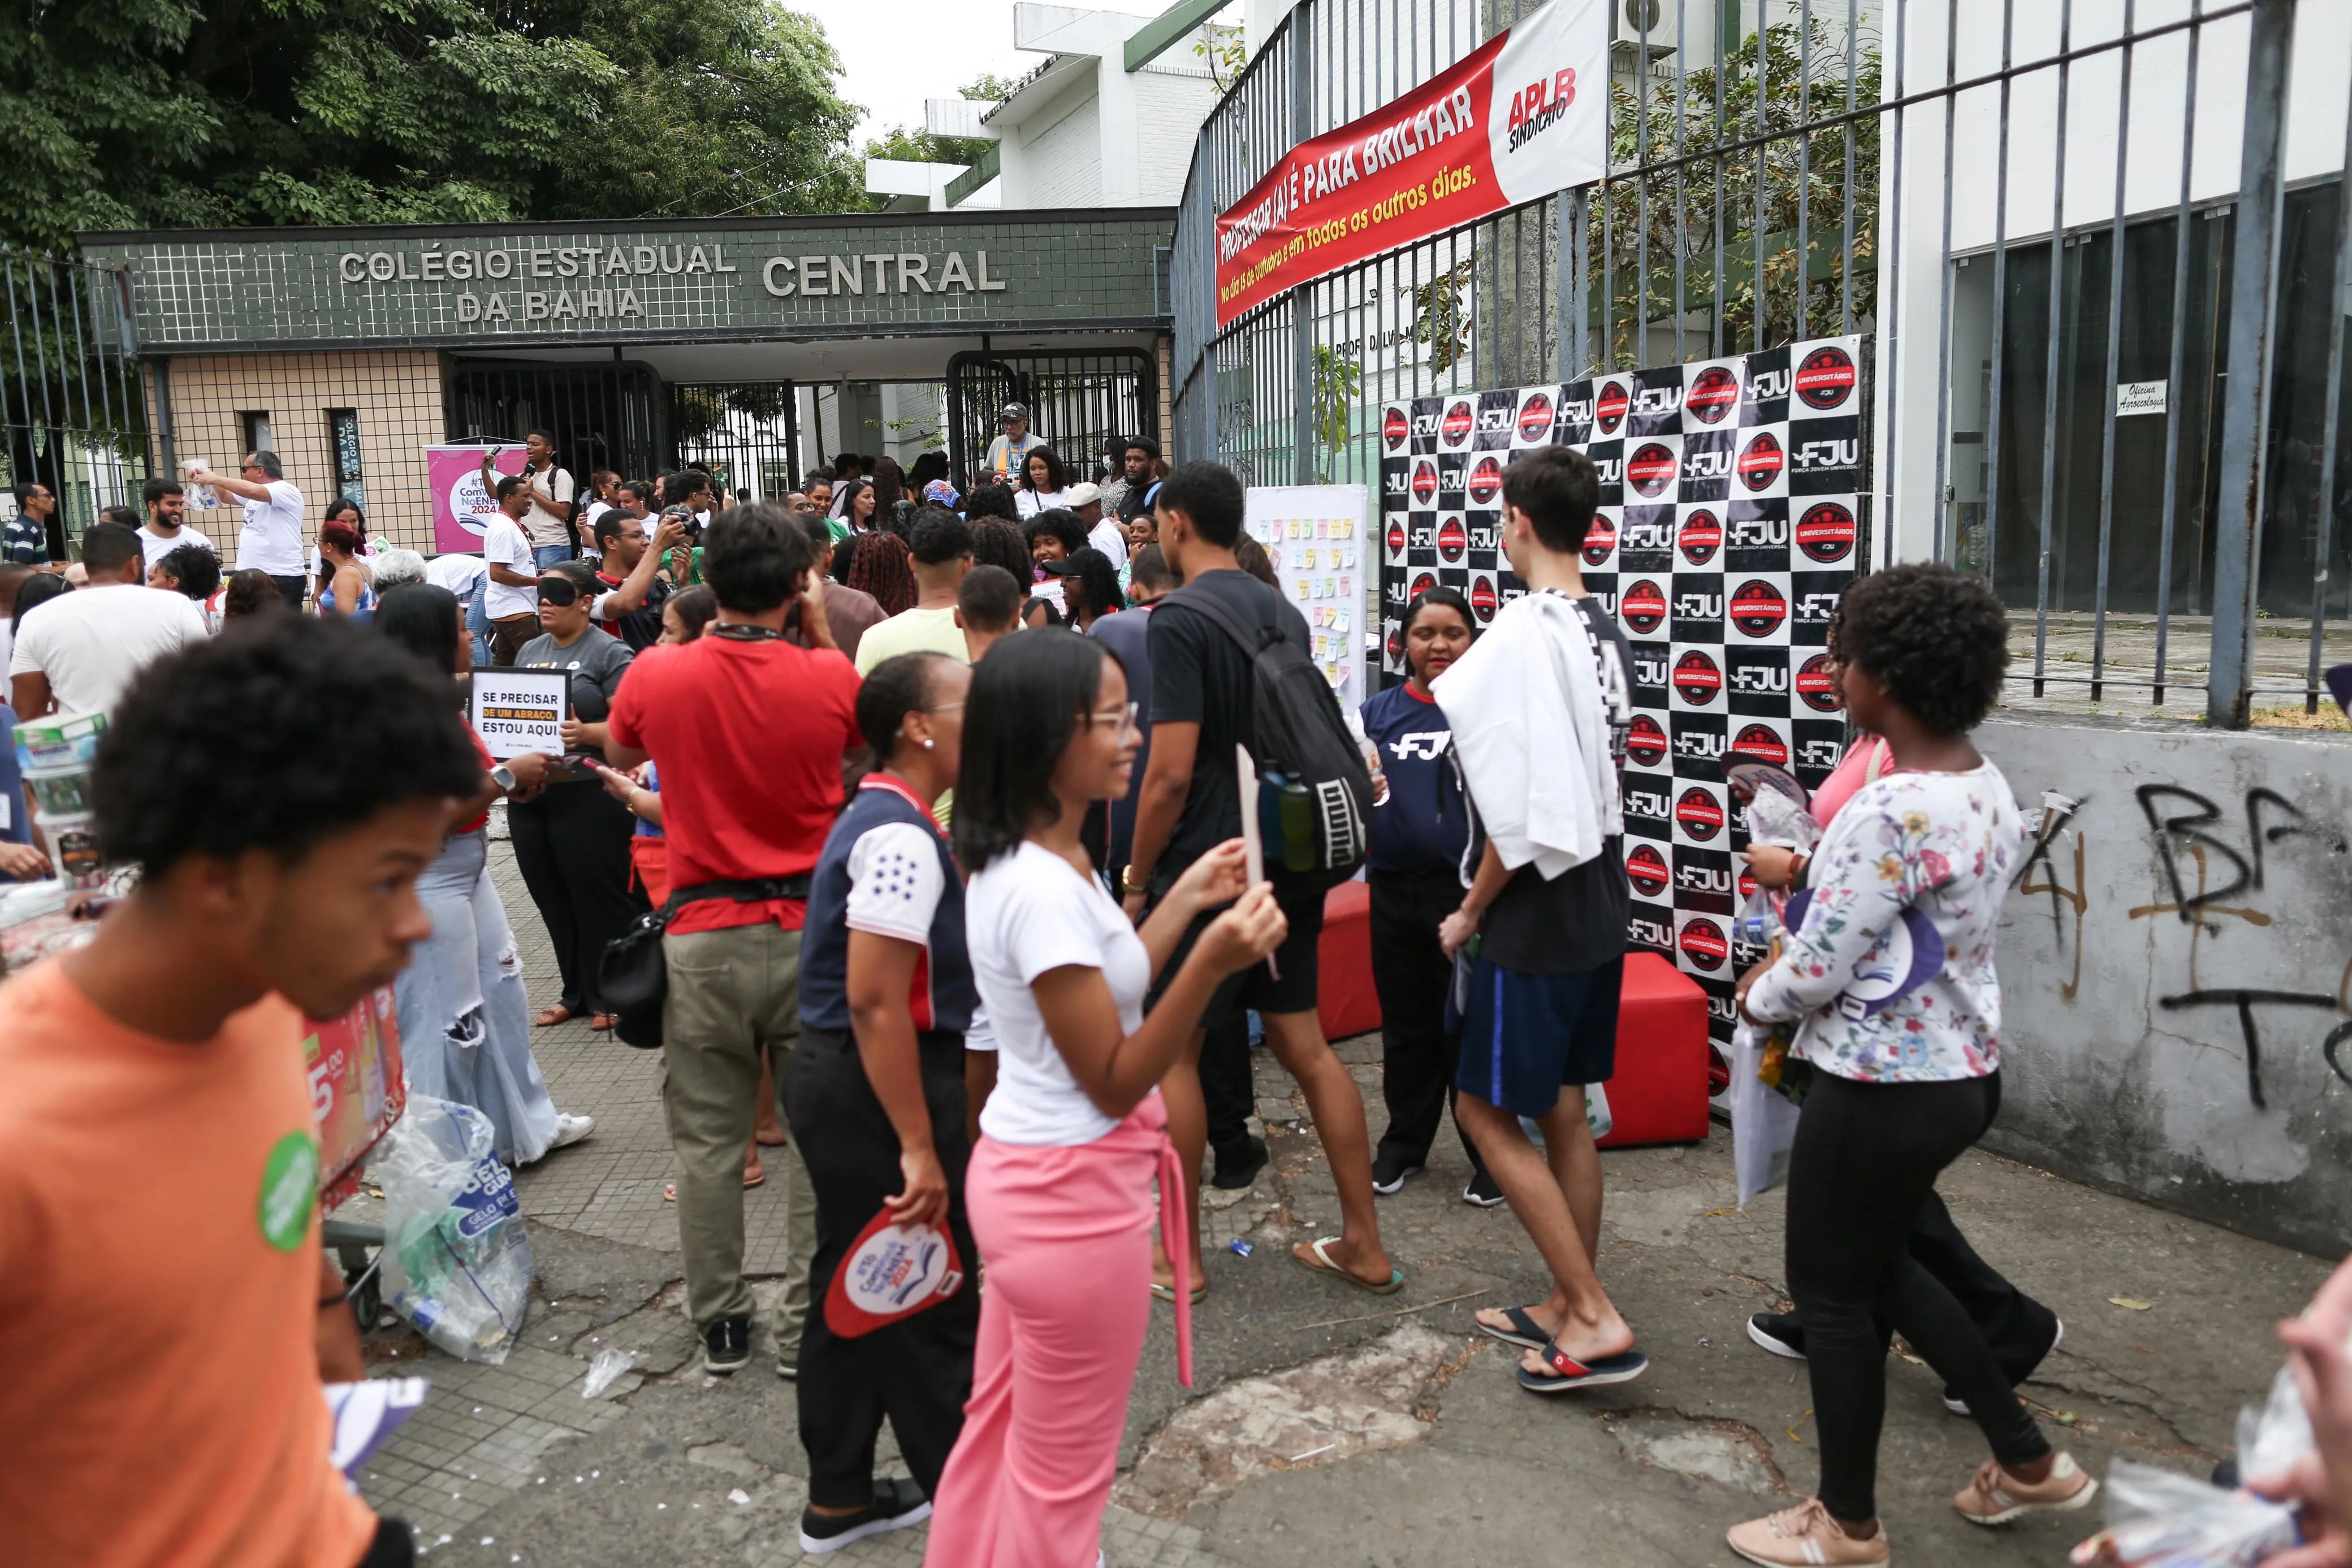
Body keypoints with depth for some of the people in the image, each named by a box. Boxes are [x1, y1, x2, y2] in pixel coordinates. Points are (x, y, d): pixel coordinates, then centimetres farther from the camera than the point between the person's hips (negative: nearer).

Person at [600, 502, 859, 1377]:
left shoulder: (658, 674, -6)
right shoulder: (830, 677, -9)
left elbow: (620, 754, 17)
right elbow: (865, 745, 14)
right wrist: (822, 636, 11)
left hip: (704, 935, 1)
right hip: (811, 929, -1)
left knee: (708, 1140, 13)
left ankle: (719, 1322, 24)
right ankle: (810, 1323, 18)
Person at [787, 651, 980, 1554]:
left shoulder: (877, 818, 11)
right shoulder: (904, 837, -21)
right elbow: (875, 1001, -26)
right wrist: (920, 1147, -24)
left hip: (835, 1077, 10)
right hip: (877, 1088, -10)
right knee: (930, 1305, 6)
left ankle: (839, 1499, 34)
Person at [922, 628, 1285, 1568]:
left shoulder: (1021, 863, 4)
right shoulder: (1043, 889, -26)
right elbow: (1113, 1084, -21)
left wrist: (1186, 901, 9)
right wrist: (1212, 965, -31)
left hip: (1023, 1174, 9)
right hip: (1073, 1196, -9)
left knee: (1000, 1431, 25)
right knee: (1062, 1475, 11)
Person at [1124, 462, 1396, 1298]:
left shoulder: (1179, 619, -15)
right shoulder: (1286, 613, 10)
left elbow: (1172, 771, -18)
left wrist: (1137, 881, -10)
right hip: (1287, 865, 7)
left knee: (1171, 1049, 7)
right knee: (1305, 1043, 12)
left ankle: (1178, 1253, 17)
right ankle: (1364, 1244, 19)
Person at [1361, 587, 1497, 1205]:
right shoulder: (1379, 712, 6)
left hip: (1468, 891, -3)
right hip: (1395, 892, 3)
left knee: (1471, 1027, 5)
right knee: (1405, 1025, 16)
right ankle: (1405, 1141, 32)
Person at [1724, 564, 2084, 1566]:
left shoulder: (1888, 812, -27)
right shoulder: (1989, 788, 3)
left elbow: (1815, 977, -21)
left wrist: (1754, 999, -1)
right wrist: (1790, 958, 8)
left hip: (1881, 1091, -9)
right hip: (1963, 1071, 9)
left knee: (1831, 1293, 10)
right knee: (1878, 1267, 26)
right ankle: (2027, 1459, 36)